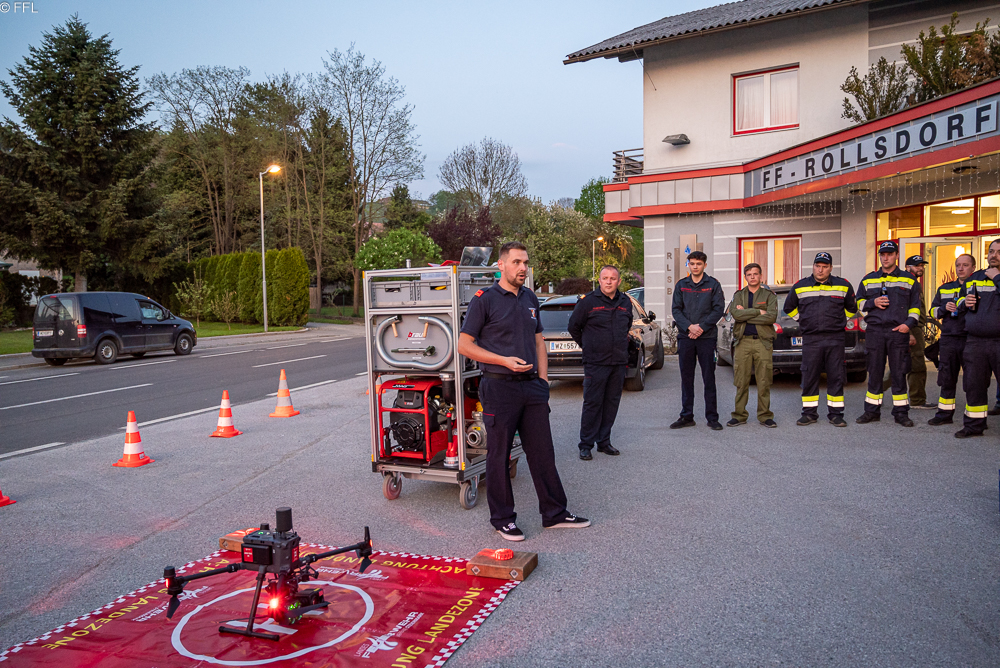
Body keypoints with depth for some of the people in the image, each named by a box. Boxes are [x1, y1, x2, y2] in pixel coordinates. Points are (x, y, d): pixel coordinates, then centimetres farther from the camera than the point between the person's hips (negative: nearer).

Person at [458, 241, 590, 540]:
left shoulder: (530, 299, 13)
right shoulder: (484, 300, -7)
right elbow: (464, 345, -9)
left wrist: (543, 379, 10)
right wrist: (505, 361, -16)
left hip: (531, 386, 6)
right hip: (500, 387, -6)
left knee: (542, 451, 10)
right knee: (499, 455, 4)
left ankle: (555, 513, 21)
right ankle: (502, 519, 17)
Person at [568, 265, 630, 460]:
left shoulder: (626, 302, 10)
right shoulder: (588, 302, -6)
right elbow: (573, 327, 5)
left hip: (619, 363, 5)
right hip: (595, 363, -5)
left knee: (612, 403, 9)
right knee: (592, 404, -3)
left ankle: (604, 442, 20)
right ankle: (585, 445, 6)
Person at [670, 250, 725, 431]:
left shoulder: (713, 284, 3)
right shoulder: (681, 285, 9)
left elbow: (719, 309, -3)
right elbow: (676, 309, 4)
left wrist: (701, 327, -12)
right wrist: (689, 326, -11)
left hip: (707, 337, -2)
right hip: (685, 337, 2)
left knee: (709, 378, 1)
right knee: (686, 378, 7)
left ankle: (712, 417, 8)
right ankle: (687, 416, 15)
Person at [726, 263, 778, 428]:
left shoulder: (769, 295, 9)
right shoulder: (738, 295, 12)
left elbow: (772, 317, -9)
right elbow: (735, 314, -8)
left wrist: (746, 315, -8)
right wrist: (758, 312, -9)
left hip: (763, 342, -1)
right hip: (743, 342, 1)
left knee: (764, 382, 0)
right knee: (741, 382, 1)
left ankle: (764, 416, 10)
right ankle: (740, 415, 10)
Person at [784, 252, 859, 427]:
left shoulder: (843, 286, 7)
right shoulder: (800, 287, 6)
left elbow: (851, 307, 22)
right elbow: (789, 308, 20)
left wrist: (839, 321, 14)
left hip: (835, 340, 0)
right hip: (810, 339, 0)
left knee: (836, 377, 1)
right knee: (809, 377, 1)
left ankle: (835, 414, 9)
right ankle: (809, 413, 10)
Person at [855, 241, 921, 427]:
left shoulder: (908, 280, 10)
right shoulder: (868, 279, 13)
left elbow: (915, 306, 9)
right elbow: (859, 302, 15)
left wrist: (909, 323, -6)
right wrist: (873, 303, -5)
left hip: (899, 332, -1)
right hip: (874, 331, 1)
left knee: (899, 373, 0)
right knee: (874, 373, 5)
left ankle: (901, 413, 7)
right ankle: (872, 411, 12)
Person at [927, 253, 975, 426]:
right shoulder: (944, 288, 16)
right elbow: (933, 311, 19)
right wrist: (944, 308, -2)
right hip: (948, 339, 4)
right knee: (946, 378, 8)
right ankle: (945, 413, 17)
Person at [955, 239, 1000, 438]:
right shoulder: (973, 279, 16)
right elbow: (962, 304, 25)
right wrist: (964, 303, 3)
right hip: (974, 341, 4)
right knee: (974, 385, 9)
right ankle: (974, 425, 19)